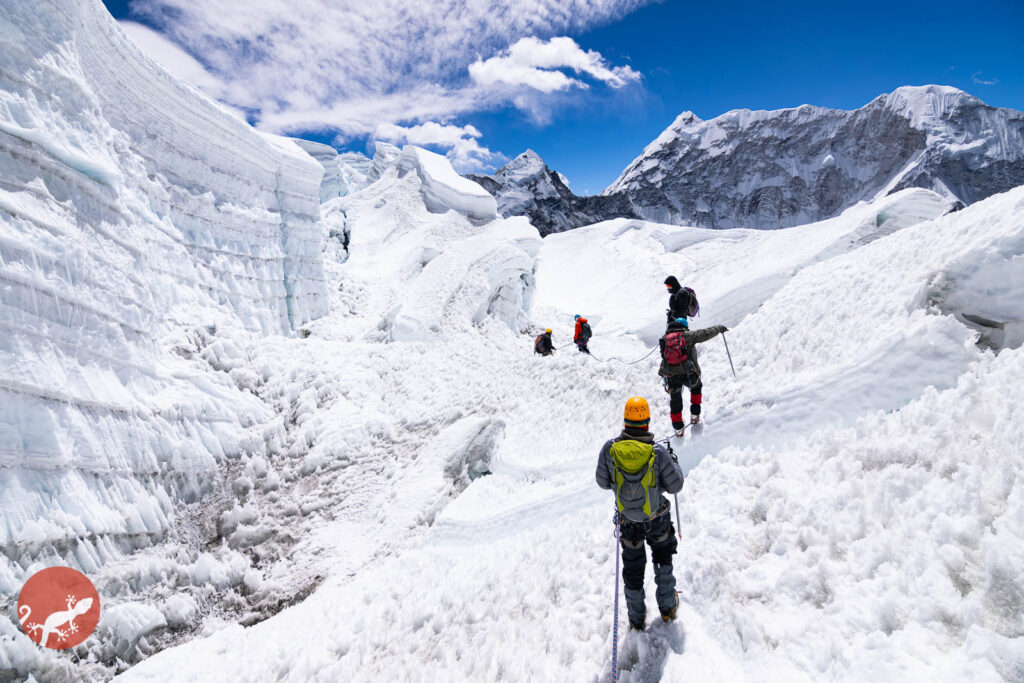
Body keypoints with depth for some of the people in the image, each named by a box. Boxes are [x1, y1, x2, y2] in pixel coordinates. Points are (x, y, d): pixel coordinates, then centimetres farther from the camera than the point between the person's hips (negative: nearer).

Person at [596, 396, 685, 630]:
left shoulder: (610, 448, -20)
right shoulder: (658, 452, -24)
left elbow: (603, 482, -7)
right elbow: (675, 486, -12)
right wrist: (674, 464, 6)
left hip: (628, 521, 1)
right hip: (657, 519, -1)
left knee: (632, 567, 21)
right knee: (663, 558, 28)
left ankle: (637, 617, 35)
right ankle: (667, 606, 39)